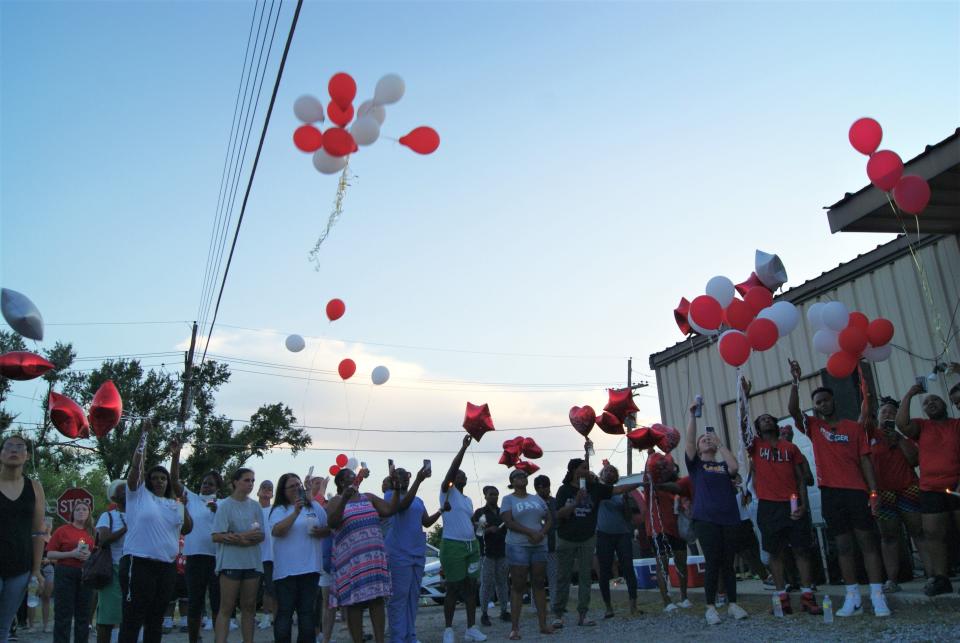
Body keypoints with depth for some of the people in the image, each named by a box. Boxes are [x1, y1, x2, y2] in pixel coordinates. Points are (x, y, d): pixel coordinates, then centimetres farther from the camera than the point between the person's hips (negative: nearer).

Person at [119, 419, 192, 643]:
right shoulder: (138, 494, 2)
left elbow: (187, 529, 13)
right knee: (132, 619, -4)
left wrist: (184, 506, -1)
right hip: (139, 563, -5)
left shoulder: (175, 504, 15)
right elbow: (135, 465, -7)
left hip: (167, 566, 5)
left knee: (156, 619, 12)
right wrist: (144, 434, -7)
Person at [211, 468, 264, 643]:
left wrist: (241, 539, -15)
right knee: (227, 608, -4)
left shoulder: (255, 506, 8)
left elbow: (261, 536, 4)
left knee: (249, 607, 8)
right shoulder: (225, 505, -3)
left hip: (252, 561, 4)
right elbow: (216, 536, -9)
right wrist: (242, 536, -20)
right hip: (231, 561, -4)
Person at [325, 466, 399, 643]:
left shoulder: (369, 497, 13)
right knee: (354, 602, -1)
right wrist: (344, 499, -28)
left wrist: (396, 489, -7)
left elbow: (390, 510, 5)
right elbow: (331, 522, -17)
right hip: (350, 559, -4)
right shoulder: (335, 501, 1)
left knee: (377, 599, 2)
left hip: (374, 557, 4)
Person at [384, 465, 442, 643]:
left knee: (413, 596, 10)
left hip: (418, 553, 7)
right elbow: (404, 504, -23)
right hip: (399, 554, -7)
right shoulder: (390, 495, -3)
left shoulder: (418, 501, 19)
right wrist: (418, 480, -32)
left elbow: (427, 522, 17)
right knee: (398, 597, -7)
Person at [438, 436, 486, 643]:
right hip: (452, 545, -7)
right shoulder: (447, 492, -2)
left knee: (471, 586, 7)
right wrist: (464, 447, -19)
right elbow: (452, 468, -15)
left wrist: (475, 545, 14)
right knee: (453, 588, -2)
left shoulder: (468, 500, 18)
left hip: (472, 545, 7)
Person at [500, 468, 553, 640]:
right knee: (518, 587, -3)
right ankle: (514, 628, 1)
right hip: (518, 547, -4)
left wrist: (542, 533, -9)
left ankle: (543, 624, 14)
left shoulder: (537, 498, 13)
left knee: (539, 584, 7)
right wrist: (531, 532, -17)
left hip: (539, 546, 4)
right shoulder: (508, 499, 0)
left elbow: (548, 519, 11)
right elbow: (508, 522, -12)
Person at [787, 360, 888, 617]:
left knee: (867, 541, -1)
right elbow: (793, 409, -8)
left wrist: (873, 492, -3)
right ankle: (853, 598, 10)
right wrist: (795, 381, -19)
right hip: (830, 493, 1)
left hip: (856, 492, -1)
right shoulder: (813, 426, 8)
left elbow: (865, 460, 4)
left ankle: (878, 597, 2)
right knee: (843, 544, 6)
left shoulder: (854, 427, 6)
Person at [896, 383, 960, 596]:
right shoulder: (921, 426, 10)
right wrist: (908, 396, -5)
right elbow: (902, 424, -11)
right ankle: (940, 578, 2)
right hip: (931, 490, 1)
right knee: (933, 534, -2)